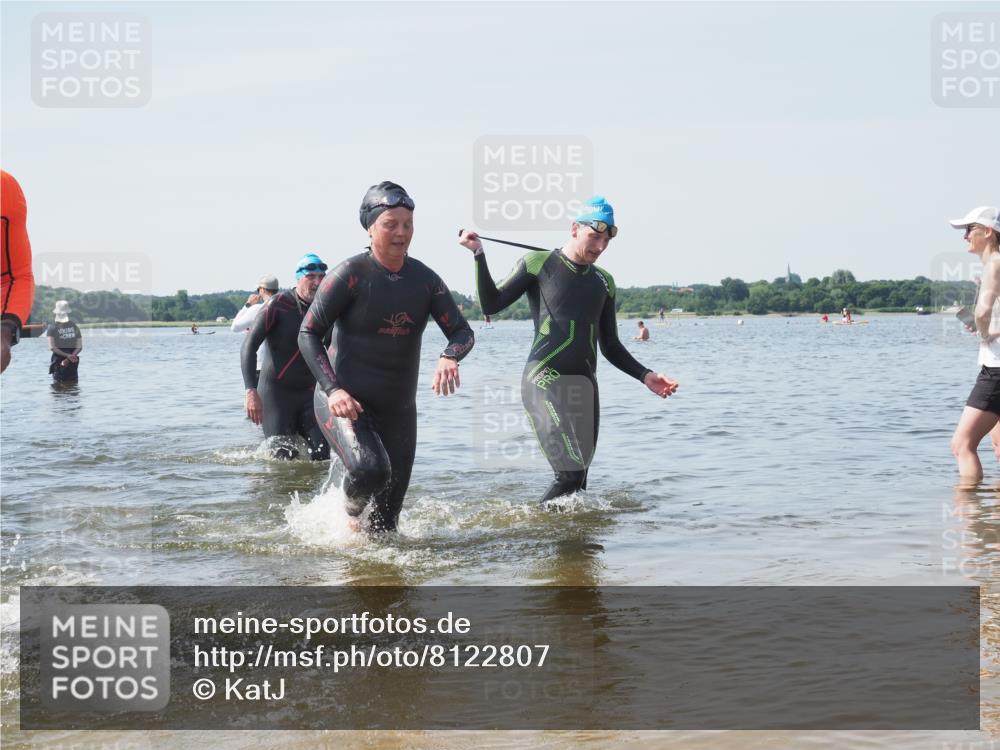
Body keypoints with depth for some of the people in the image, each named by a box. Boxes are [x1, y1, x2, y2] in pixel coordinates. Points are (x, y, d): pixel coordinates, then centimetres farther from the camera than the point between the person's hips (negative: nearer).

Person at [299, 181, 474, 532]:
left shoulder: (425, 279, 0)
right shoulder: (351, 275, -13)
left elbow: (462, 332, 0)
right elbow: (308, 333, -11)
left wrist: (449, 357, -24)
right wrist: (333, 390, -24)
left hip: (398, 411, 5)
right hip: (346, 404, -5)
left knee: (384, 525, 6)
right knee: (369, 469, -33)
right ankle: (353, 512, 1)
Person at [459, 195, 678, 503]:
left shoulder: (604, 282, 16)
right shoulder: (538, 264, 1)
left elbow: (610, 347, 20)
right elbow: (491, 305, -4)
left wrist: (645, 376, 9)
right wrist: (479, 255, -12)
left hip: (584, 385, 7)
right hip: (545, 382, -6)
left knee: (578, 479, 5)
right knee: (570, 474, -18)